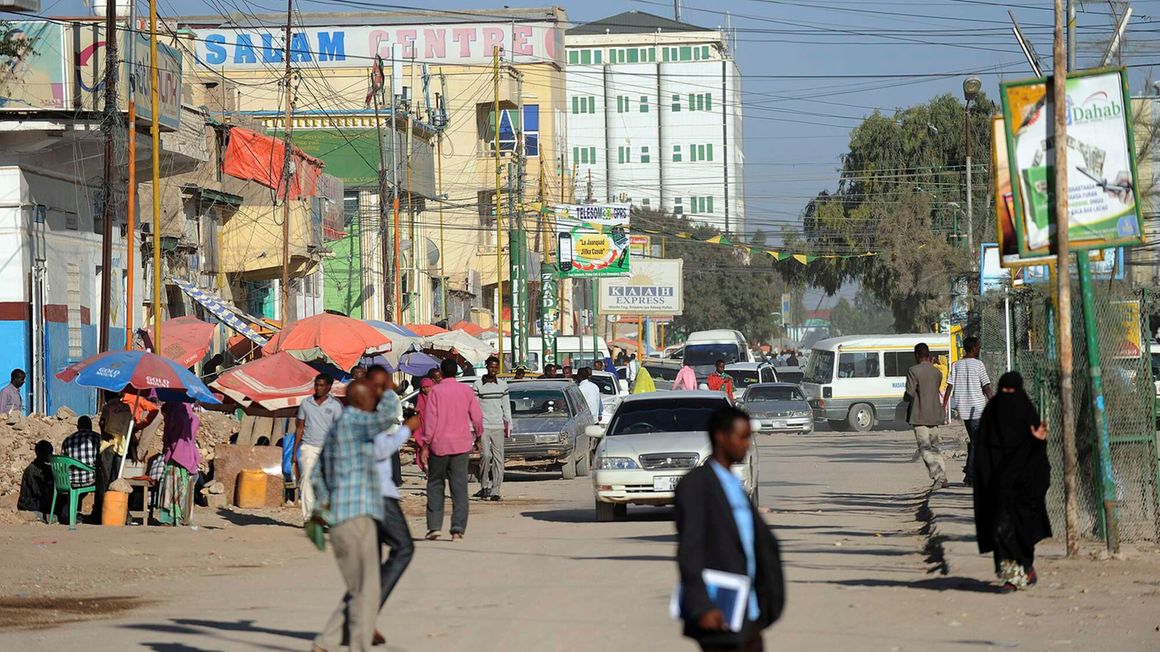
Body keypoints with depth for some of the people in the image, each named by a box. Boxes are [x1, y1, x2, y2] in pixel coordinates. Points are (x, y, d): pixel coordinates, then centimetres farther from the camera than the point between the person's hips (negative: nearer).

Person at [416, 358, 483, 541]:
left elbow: (430, 419, -8)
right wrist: (478, 436, 23)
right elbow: (477, 417, 5)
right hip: (461, 445, 2)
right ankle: (458, 529, -4)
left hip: (439, 444, -2)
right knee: (459, 487, 2)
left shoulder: (435, 391, -5)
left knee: (435, 485, 10)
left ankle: (434, 526, 4)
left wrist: (425, 445, -4)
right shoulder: (466, 391, 3)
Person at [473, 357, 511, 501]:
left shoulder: (502, 385, 11)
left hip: (498, 426, 4)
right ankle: (484, 485, 1)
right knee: (485, 455, -17)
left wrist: (508, 425, 13)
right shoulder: (478, 385, 0)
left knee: (498, 458, -1)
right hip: (483, 426, -4)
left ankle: (495, 491, 1)